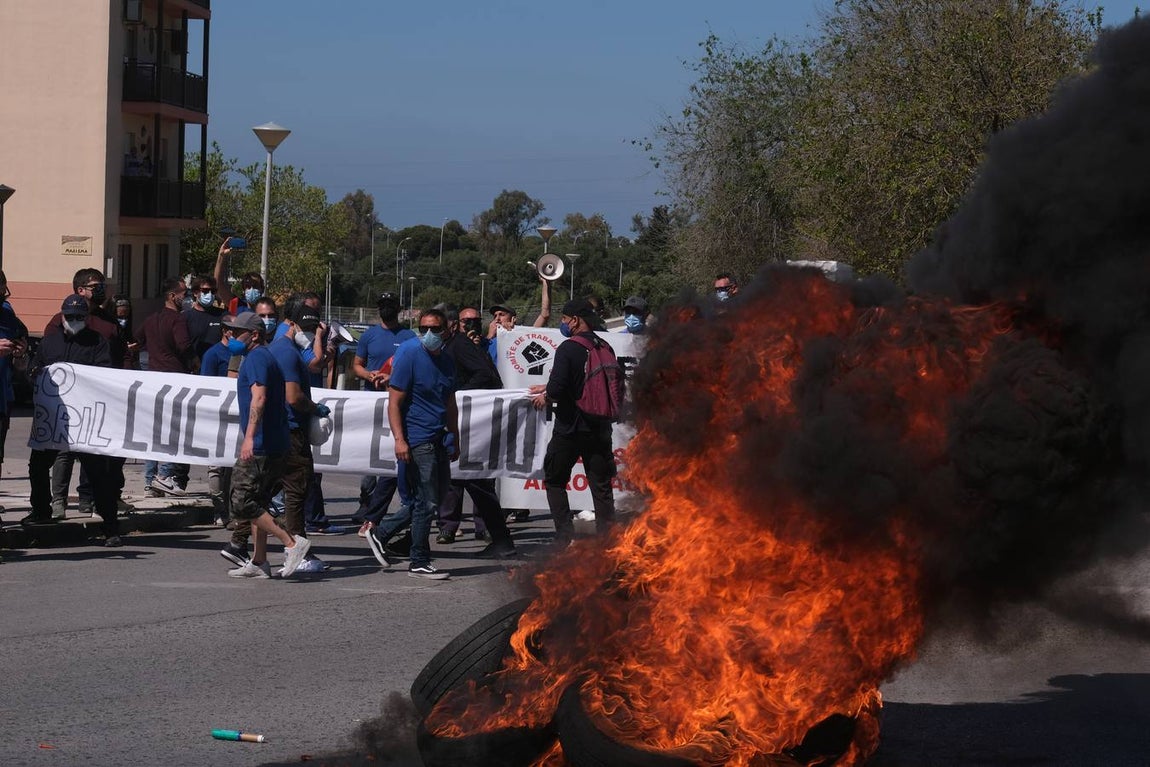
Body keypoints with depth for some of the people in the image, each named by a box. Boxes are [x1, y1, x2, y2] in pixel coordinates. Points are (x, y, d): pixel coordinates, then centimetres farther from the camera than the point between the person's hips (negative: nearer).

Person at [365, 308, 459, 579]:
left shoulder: (447, 361, 12)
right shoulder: (409, 355, -11)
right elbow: (394, 402, -14)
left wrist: (455, 440, 21)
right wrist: (399, 439, -22)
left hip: (439, 439, 8)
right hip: (417, 439, -8)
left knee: (429, 500, 12)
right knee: (427, 502, -5)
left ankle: (380, 533, 24)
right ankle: (419, 563, 7)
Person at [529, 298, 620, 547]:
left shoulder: (568, 348, -15)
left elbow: (557, 389, -21)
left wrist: (545, 398, 0)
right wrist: (548, 388, 24)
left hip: (570, 427, -5)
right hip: (599, 427, 5)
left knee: (555, 480, 11)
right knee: (601, 486, 8)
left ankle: (565, 536, 1)